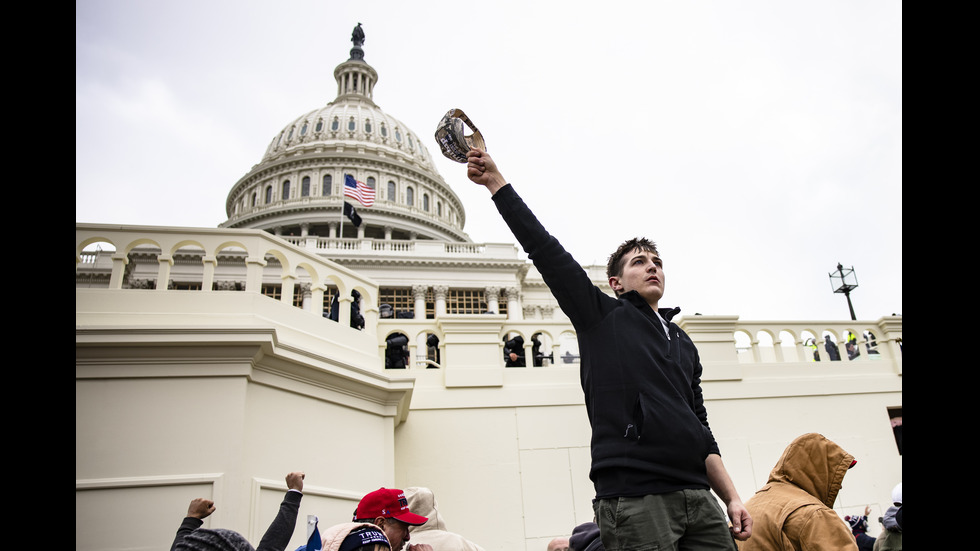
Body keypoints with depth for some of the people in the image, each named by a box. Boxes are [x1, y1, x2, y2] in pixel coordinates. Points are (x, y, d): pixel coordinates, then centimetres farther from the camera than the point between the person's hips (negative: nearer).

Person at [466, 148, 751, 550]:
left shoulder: (683, 344, 22)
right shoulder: (602, 317, 6)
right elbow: (545, 250, -1)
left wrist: (732, 498, 13)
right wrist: (496, 183, -5)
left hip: (697, 498, 6)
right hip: (633, 497, -6)